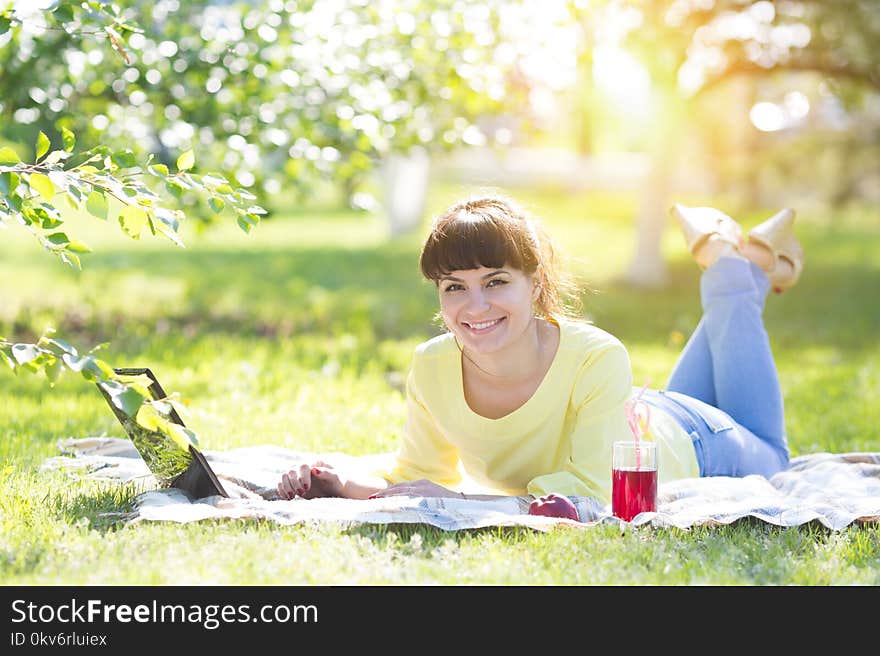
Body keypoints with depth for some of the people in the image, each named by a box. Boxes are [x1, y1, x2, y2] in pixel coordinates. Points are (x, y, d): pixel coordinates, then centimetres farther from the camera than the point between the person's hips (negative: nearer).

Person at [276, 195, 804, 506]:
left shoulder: (596, 359, -46)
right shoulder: (432, 368, -33)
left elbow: (594, 489, -46)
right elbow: (422, 472, -19)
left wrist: (460, 500, -56)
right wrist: (346, 486, -39)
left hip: (686, 449, -3)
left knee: (766, 458, 31)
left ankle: (737, 266, 35)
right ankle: (718, 255, 44)